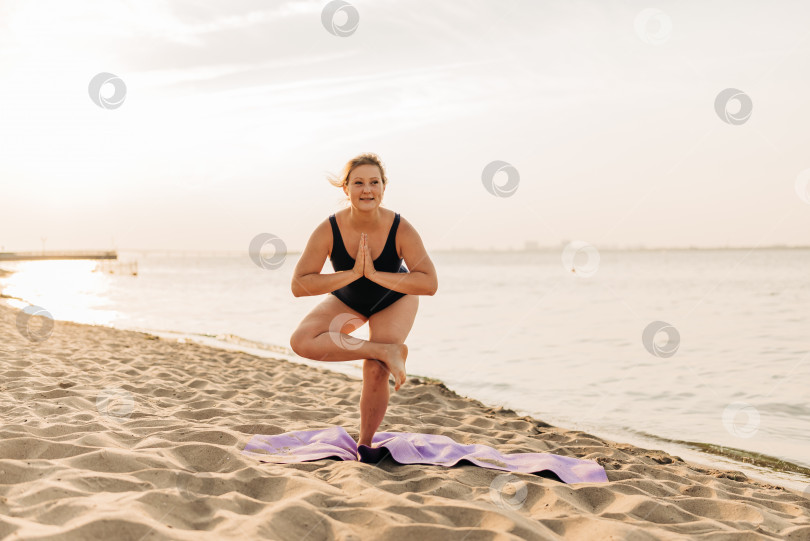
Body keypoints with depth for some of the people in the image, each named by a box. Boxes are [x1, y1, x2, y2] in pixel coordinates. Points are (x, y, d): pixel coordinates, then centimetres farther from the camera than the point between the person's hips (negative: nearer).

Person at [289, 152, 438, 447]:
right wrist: (352, 273, -37)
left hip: (394, 301, -1)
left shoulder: (401, 229, -31)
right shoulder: (328, 230, -30)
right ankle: (387, 350, -22)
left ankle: (364, 444, 9)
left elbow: (429, 284, -35)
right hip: (346, 300, 1)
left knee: (376, 371, -16)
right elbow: (298, 285, -30)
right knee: (301, 341, -23)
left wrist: (375, 274, -40)